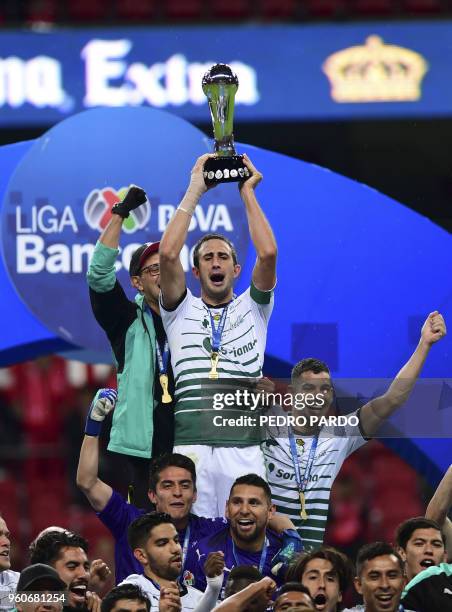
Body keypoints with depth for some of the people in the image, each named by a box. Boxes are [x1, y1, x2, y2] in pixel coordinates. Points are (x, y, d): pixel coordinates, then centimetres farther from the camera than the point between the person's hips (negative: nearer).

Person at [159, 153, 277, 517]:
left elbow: (268, 253, 0)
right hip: (191, 445, 0)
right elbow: (169, 254, -1)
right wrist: (195, 191, 4)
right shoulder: (181, 310, 16)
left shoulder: (252, 308, 17)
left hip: (244, 448, 0)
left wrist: (248, 192, 6)